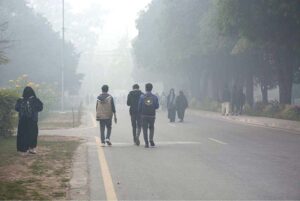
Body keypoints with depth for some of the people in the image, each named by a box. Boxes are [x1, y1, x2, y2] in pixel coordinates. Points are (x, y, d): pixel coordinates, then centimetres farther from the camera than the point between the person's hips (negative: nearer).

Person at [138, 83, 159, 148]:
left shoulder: (142, 97, -6)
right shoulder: (155, 97, -4)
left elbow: (139, 106, -4)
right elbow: (157, 106, 2)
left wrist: (140, 113, 15)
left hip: (144, 115, -1)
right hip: (152, 115, 1)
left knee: (145, 129, 5)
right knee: (151, 128, 19)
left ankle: (146, 143, 0)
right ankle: (151, 139, 0)